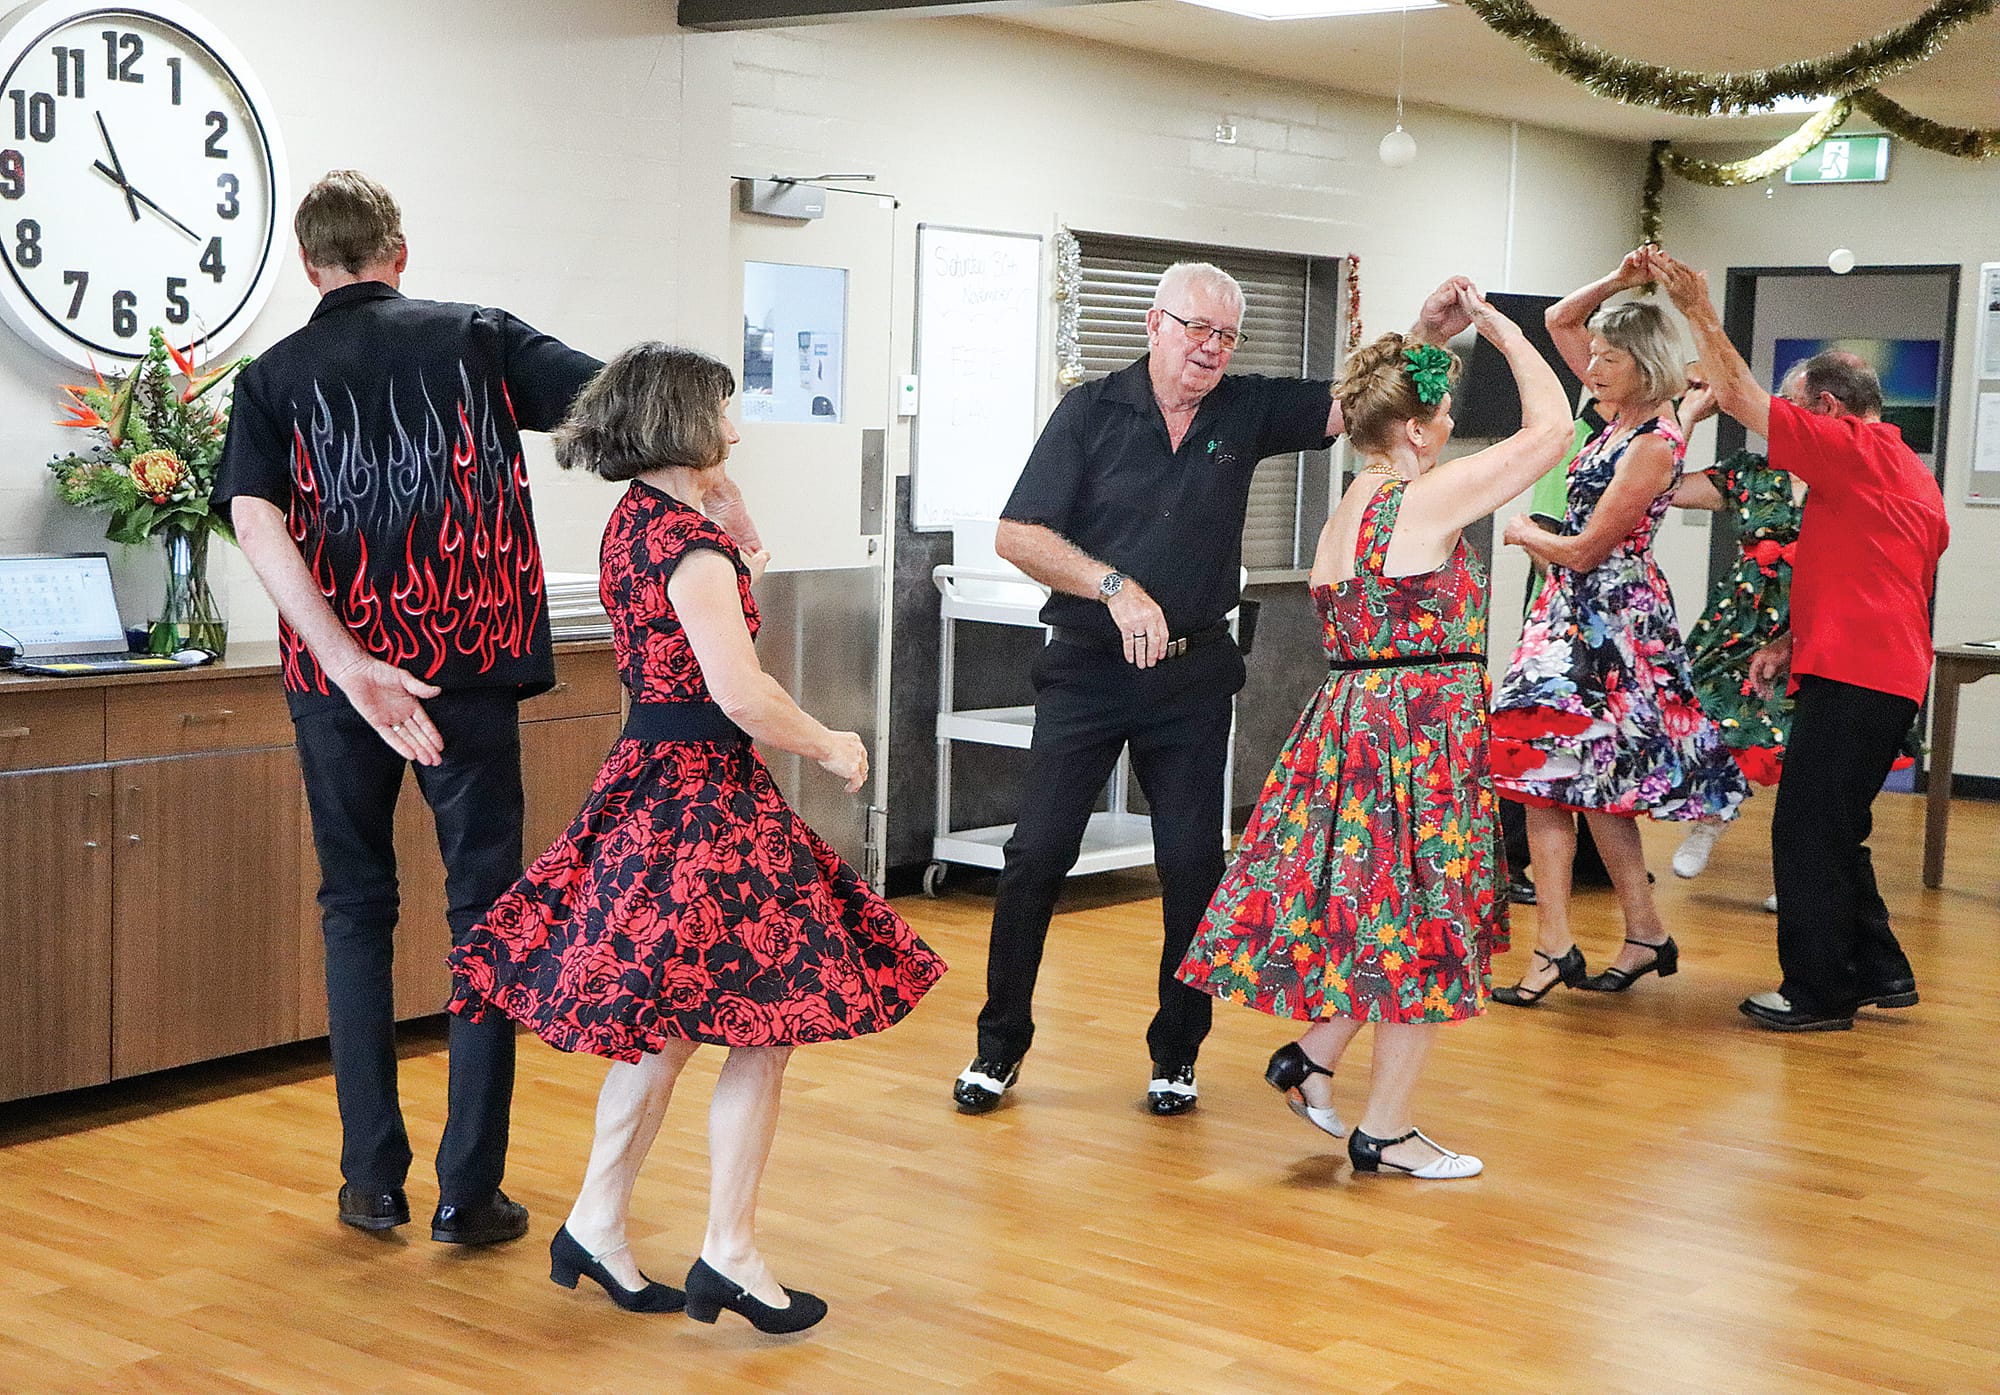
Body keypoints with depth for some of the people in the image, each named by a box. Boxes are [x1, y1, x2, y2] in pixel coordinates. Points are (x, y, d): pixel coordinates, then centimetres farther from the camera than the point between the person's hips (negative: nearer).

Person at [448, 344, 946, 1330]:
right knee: (762, 1023, -2)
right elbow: (743, 696, -24)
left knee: (664, 1023, 16)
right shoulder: (692, 544, -18)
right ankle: (729, 1253, 4)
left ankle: (596, 1226, 22)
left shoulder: (634, 520, 12)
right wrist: (831, 749, -10)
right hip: (703, 792, -10)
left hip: (650, 782, 10)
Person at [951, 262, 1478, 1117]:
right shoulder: (1092, 412, -2)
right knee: (1039, 851, -3)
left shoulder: (1247, 412, 5)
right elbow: (1017, 534, -7)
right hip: (1087, 666, -2)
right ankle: (1000, 1044, 11)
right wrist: (1115, 587, -17)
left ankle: (1177, 1053, 17)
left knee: (1193, 862, 2)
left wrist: (1427, 339, -16)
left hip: (1193, 673, 2)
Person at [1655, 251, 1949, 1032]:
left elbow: (1742, 398, -9)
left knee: (1808, 831, -5)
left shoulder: (1852, 449, -8)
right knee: (1834, 830, 18)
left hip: (1851, 676, -10)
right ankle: (1878, 973, 24)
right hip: (1892, 674, 10)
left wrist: (1699, 311, -1)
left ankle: (1817, 993, 1)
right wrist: (1792, 643, 19)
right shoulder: (1914, 477, 21)